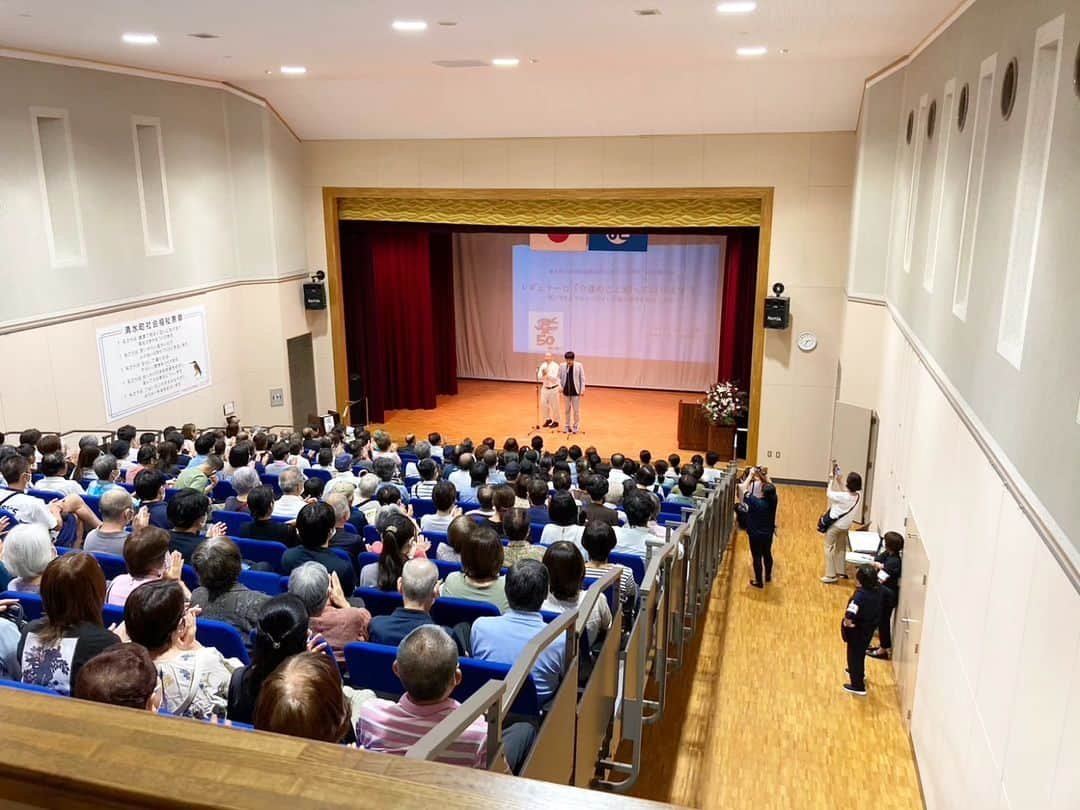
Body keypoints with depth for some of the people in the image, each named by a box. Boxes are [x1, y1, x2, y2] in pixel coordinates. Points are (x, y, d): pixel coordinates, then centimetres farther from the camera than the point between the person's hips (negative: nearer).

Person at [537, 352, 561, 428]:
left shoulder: (555, 366, -13)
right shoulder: (543, 365, 1)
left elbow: (554, 378, -21)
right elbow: (539, 377, -2)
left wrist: (547, 373, -30)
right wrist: (543, 374, -22)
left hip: (554, 388, -5)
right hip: (545, 388, 5)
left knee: (554, 406, 4)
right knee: (543, 404, 6)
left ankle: (555, 421, 19)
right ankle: (548, 419, 25)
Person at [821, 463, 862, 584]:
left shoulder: (843, 497, -30)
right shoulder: (858, 496, -11)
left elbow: (829, 493, -13)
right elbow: (844, 491, 7)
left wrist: (833, 478, -5)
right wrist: (837, 478, 5)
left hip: (835, 525, -7)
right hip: (845, 526, 7)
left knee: (829, 548, 7)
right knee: (841, 548, 22)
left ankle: (831, 575, 8)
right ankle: (840, 572, 33)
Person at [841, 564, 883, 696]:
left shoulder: (860, 595, -36)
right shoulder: (877, 590, -13)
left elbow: (849, 616, -45)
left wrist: (848, 623, -25)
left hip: (857, 631, -8)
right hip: (869, 628, 8)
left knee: (854, 656, 13)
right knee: (860, 653, 32)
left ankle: (858, 686, 28)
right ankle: (859, 674, 56)